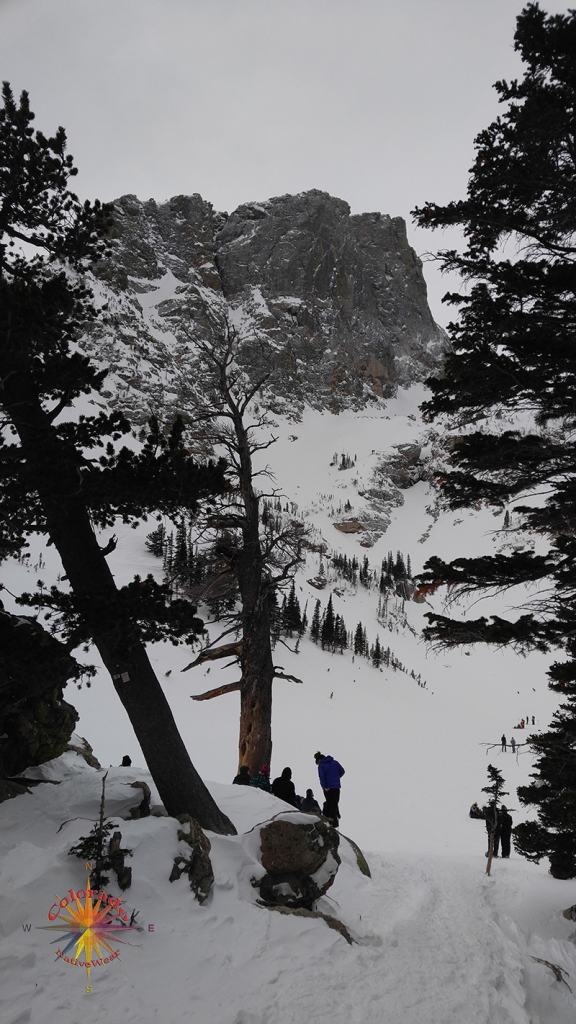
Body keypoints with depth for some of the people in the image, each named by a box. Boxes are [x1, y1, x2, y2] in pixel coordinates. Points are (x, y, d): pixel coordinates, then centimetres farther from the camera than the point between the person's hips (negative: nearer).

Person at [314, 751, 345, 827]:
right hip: (336, 786, 1)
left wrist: (324, 787, -14)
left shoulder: (321, 765, -2)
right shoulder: (335, 762, 7)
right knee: (334, 803, 5)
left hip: (327, 788, -1)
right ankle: (331, 819, -4)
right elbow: (342, 771, 8)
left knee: (328, 802, 16)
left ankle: (325, 818, 16)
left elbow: (322, 776, -12)